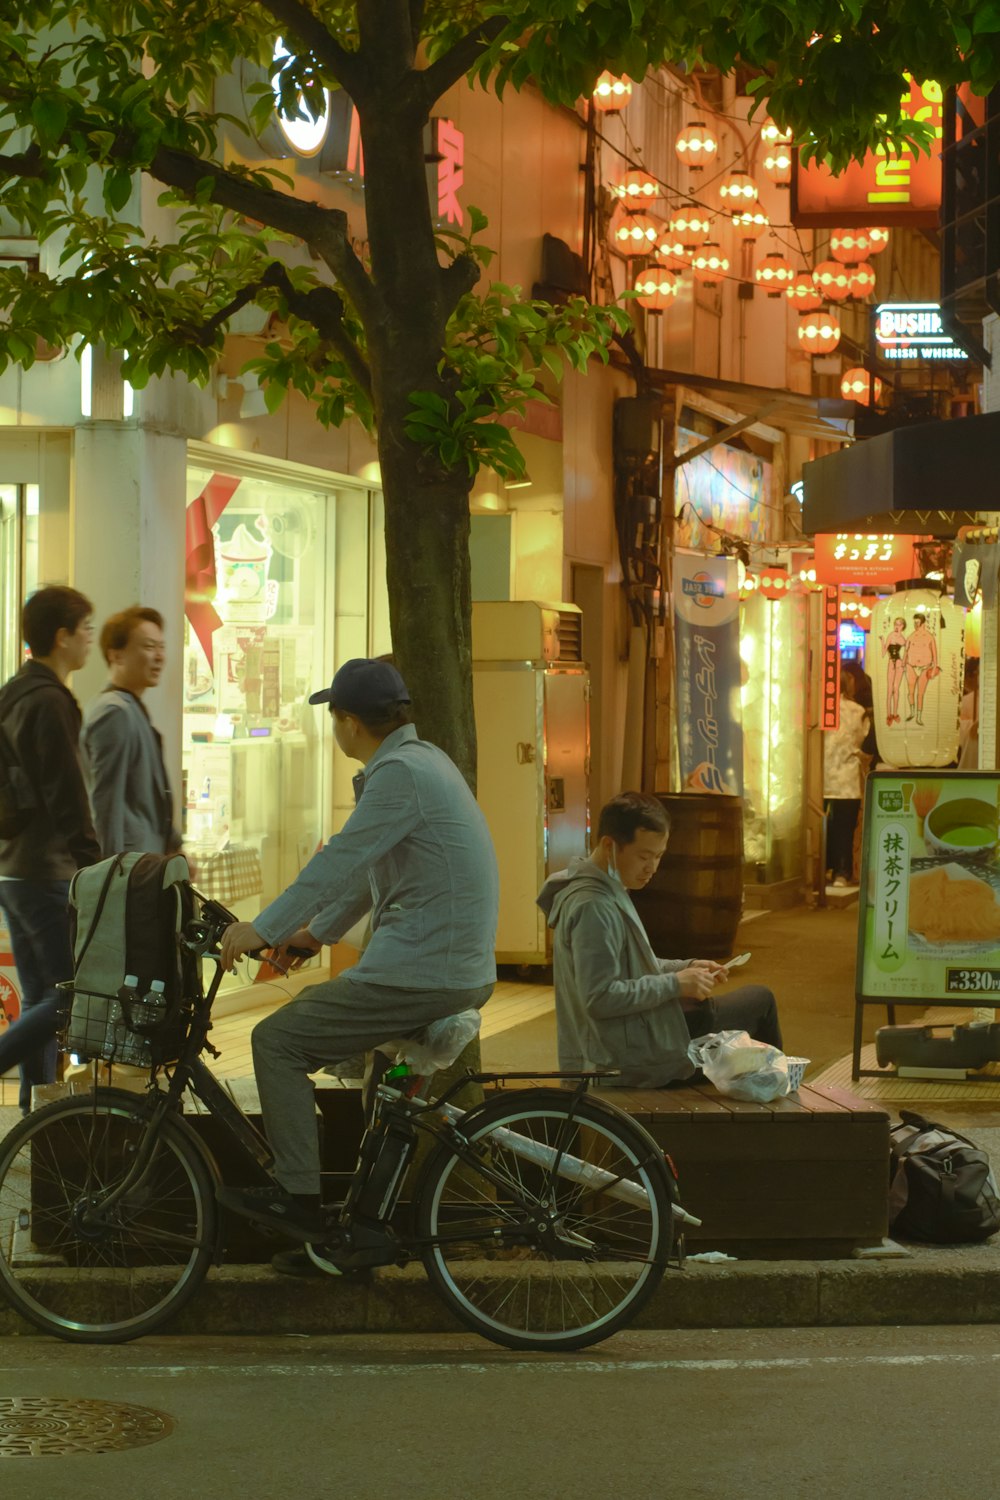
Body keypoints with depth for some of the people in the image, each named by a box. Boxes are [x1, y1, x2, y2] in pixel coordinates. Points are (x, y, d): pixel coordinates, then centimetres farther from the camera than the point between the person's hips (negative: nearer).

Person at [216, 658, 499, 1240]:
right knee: (310, 1008, 28)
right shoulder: (421, 760, 15)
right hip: (460, 969, 10)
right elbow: (366, 865, 23)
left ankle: (298, 1197, -5)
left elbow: (341, 859, -23)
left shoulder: (400, 773, -16)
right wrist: (319, 932, 25)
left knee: (278, 1040, -6)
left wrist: (264, 928, -20)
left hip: (420, 974, -10)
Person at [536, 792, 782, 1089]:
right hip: (633, 1061, -11)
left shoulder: (605, 892, 9)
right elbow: (599, 998, -28)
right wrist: (675, 984, -22)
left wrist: (686, 968, 5)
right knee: (759, 1001, 2)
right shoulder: (593, 907, -23)